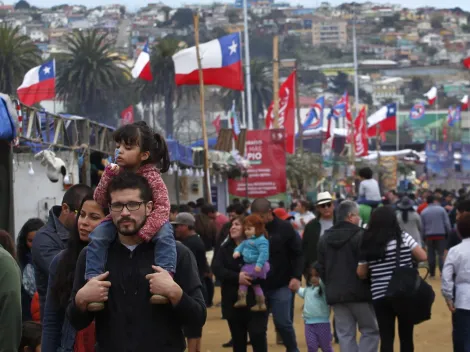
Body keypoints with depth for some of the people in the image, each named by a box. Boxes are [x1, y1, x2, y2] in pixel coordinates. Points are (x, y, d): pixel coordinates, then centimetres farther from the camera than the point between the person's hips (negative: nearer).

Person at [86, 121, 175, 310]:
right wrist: (108, 176, -20)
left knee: (164, 233, -33)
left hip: (148, 222, -3)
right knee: (97, 236, -23)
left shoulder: (151, 176, -15)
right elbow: (100, 201, -6)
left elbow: (162, 207, -22)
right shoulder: (116, 172, -3)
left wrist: (144, 231, -35)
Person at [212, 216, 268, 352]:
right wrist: (237, 277, -23)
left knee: (257, 335, -9)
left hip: (255, 300, -3)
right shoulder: (225, 249, 8)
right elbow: (216, 268, -8)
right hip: (233, 302, 4)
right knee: (238, 338, 10)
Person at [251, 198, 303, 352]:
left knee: (282, 322, -2)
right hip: (258, 286, 3)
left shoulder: (285, 228, -4)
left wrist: (296, 277, -10)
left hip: (281, 285, -3)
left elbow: (298, 254, 0)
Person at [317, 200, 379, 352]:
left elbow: (320, 268, 14)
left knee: (345, 334, 8)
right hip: (359, 293, -6)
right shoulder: (359, 236, -12)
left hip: (335, 294, 6)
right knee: (370, 330, 5)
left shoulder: (324, 238, 11)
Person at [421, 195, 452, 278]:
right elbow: (447, 222, -3)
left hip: (429, 235, 2)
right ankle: (443, 272, -11)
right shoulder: (441, 209, -5)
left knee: (431, 254, 9)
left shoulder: (423, 212, 3)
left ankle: (432, 273, 10)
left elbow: (422, 226, 7)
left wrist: (424, 236, 17)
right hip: (441, 234, -2)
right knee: (441, 254, 0)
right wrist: (449, 233, 7)